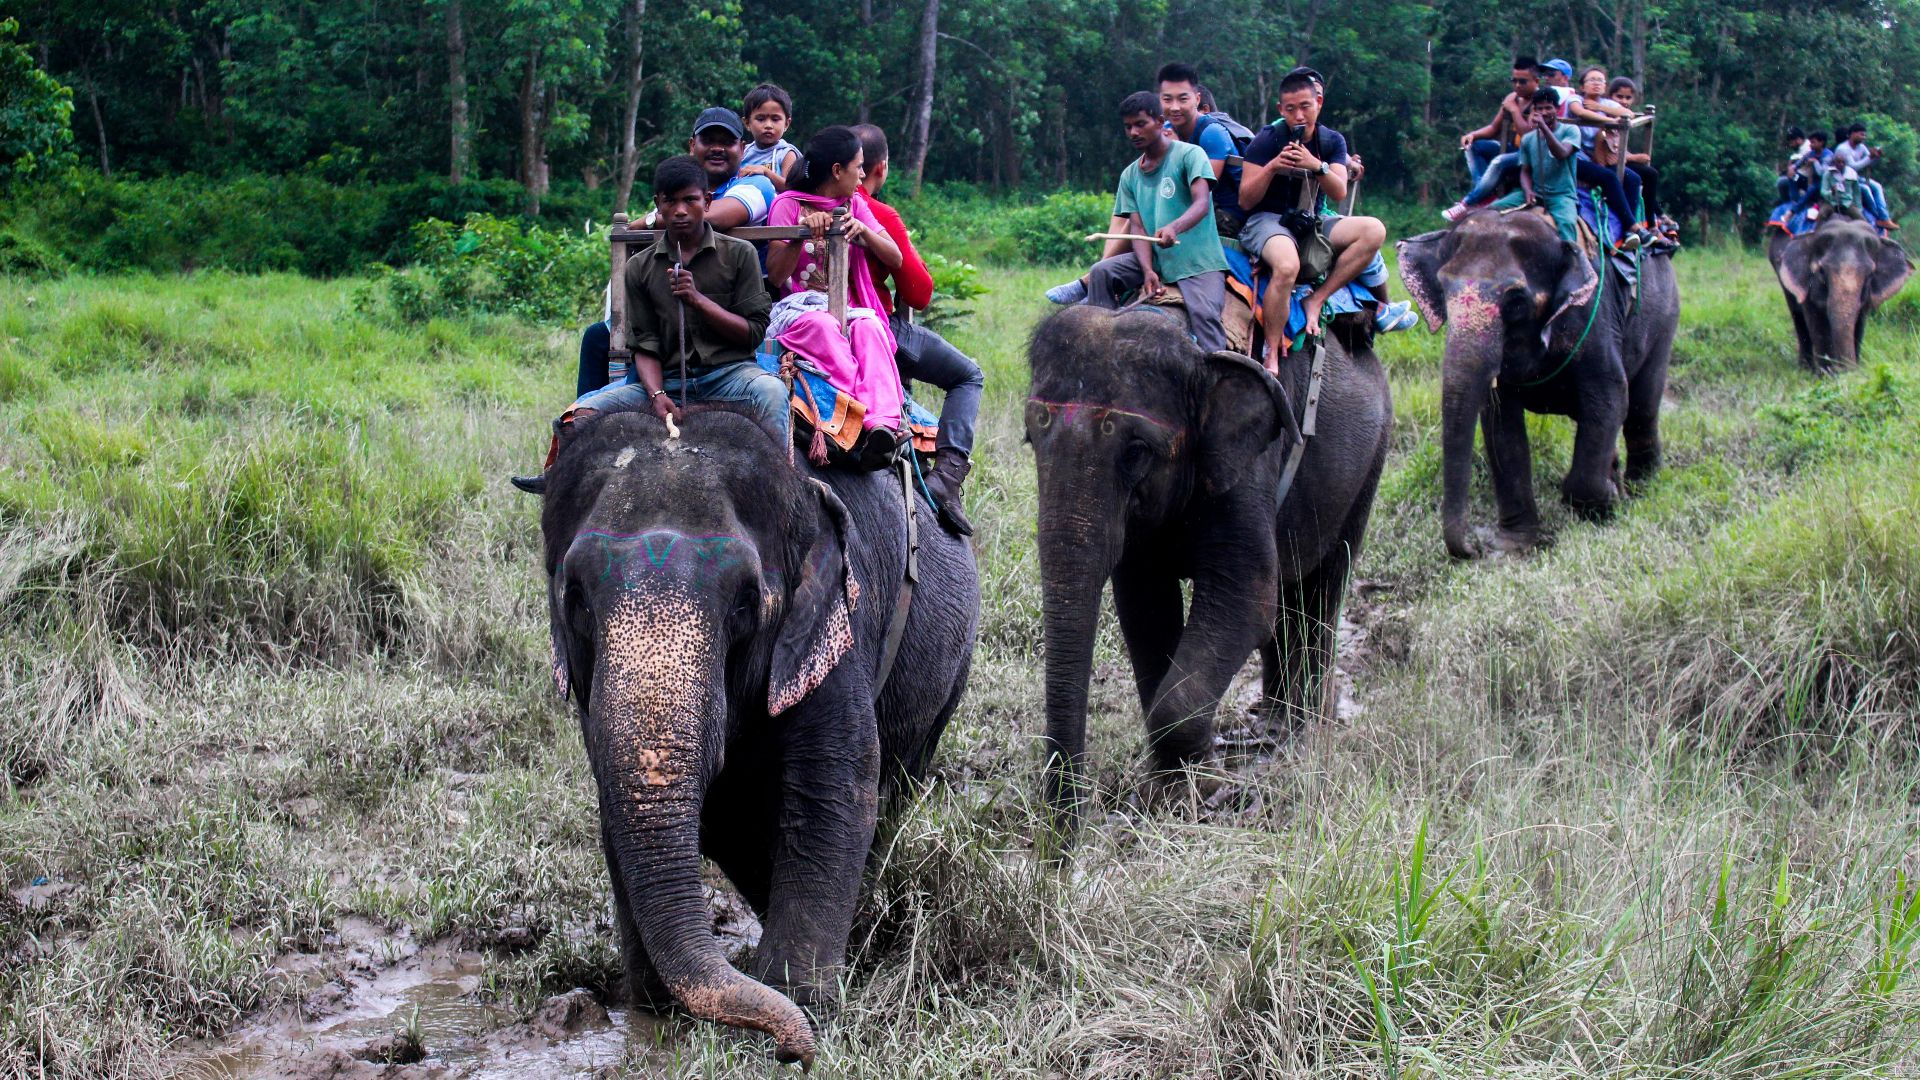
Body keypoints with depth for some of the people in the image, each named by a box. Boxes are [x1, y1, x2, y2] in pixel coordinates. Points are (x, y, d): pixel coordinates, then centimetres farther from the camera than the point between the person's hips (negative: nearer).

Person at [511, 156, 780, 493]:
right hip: (667, 381, 3)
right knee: (584, 412, -17)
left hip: (728, 372, -3)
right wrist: (657, 396, -15)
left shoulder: (739, 254, 5)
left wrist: (698, 299, -12)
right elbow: (645, 345, 5)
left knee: (770, 390, -37)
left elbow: (754, 332, 2)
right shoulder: (640, 269, 11)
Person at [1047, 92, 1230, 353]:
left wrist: (1174, 228, -41)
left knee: (1203, 314, -27)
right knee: (1102, 271, -13)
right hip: (1156, 261, 6)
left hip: (1199, 262, -6)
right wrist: (1148, 271, -15)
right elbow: (1137, 228, 4)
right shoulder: (1130, 175, 13)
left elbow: (1202, 203, -19)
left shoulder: (1189, 154, -4)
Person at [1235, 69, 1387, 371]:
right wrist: (1272, 167, -24)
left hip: (1313, 222, 5)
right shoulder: (1267, 140, -7)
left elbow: (1339, 194, -8)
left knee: (1374, 230, -19)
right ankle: (1272, 354, -29)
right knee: (1287, 266, -40)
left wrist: (1316, 166, -26)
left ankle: (1316, 299, -20)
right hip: (1267, 220, -5)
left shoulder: (1332, 141, 6)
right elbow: (1245, 201, -10)